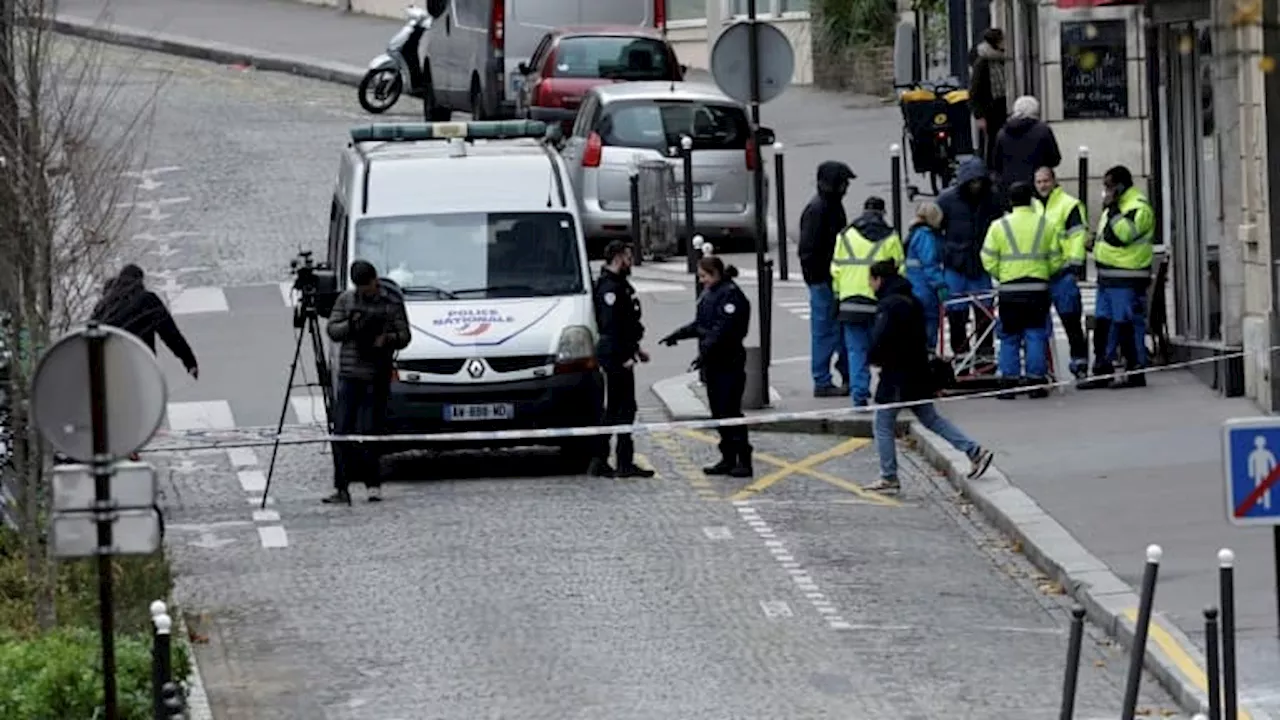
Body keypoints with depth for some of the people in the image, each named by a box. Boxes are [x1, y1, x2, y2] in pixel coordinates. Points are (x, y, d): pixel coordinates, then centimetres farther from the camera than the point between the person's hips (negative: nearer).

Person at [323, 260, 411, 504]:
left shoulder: (392, 303, 4)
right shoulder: (346, 300, 10)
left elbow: (404, 337, 4)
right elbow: (332, 330, 8)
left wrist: (388, 339, -16)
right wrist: (350, 325, -11)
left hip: (377, 376, -2)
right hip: (349, 374, 2)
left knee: (369, 432, -5)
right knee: (342, 431, -4)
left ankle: (373, 484, 6)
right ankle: (341, 487, -3)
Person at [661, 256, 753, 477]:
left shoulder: (731, 295, -14)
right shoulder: (709, 294, 15)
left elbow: (724, 329, -23)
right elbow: (700, 325, 24)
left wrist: (705, 351, -30)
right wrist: (677, 335, 20)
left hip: (729, 362, -9)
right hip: (713, 363, 9)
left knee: (730, 411, -10)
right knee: (718, 412, 10)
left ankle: (743, 461, -7)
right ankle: (728, 459, 15)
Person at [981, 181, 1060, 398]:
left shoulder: (999, 226, -1)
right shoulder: (1045, 225, 2)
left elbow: (989, 260, -1)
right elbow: (1055, 259, 5)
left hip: (1009, 289, 0)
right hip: (1038, 289, 0)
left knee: (1009, 338, 7)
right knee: (1036, 335, 4)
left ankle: (1009, 382, 4)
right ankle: (1036, 382, 1)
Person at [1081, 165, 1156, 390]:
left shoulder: (1138, 207, -11)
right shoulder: (1115, 207, 21)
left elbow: (1123, 234, -25)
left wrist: (1111, 209, -20)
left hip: (1128, 280, -10)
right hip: (1107, 278, 10)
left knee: (1128, 325, -6)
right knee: (1102, 323, 10)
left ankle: (1135, 372, -2)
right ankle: (1101, 370, 15)